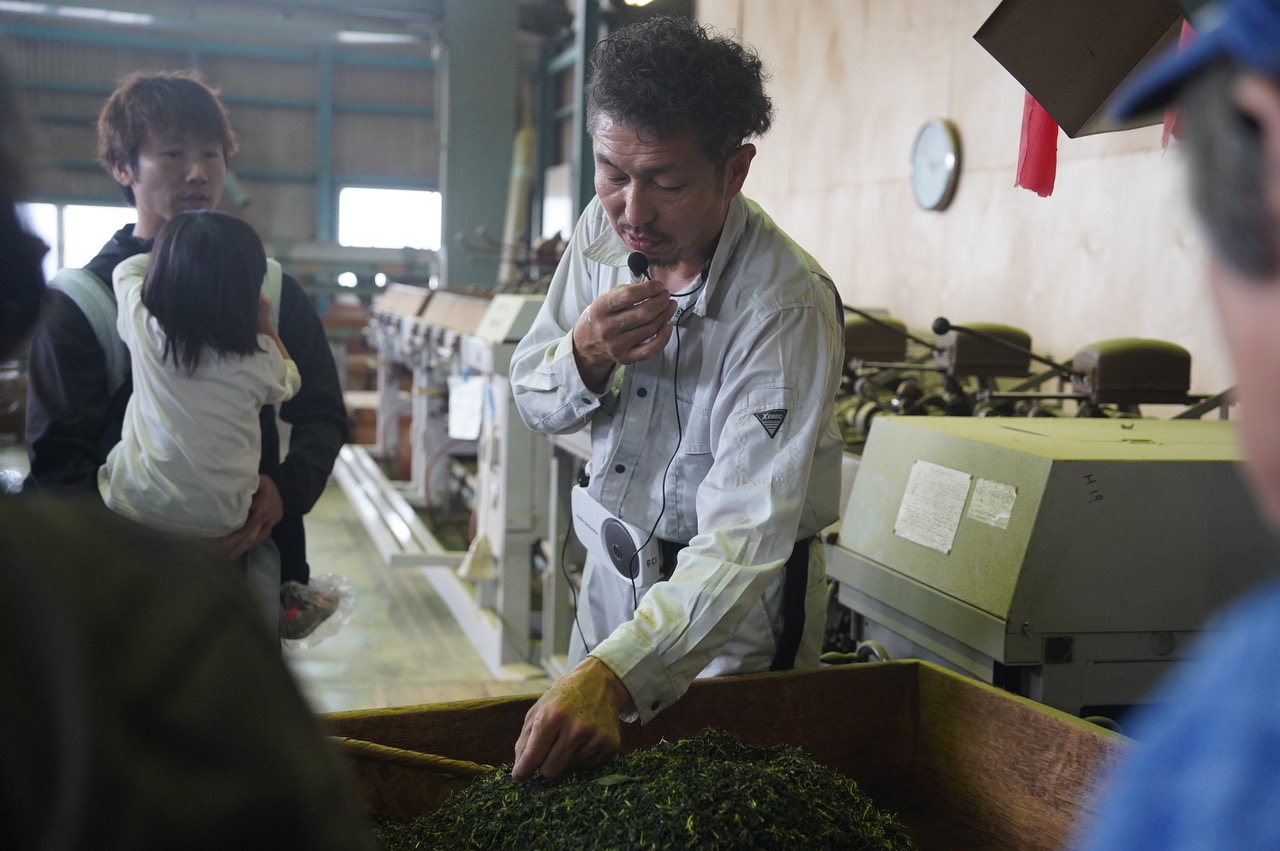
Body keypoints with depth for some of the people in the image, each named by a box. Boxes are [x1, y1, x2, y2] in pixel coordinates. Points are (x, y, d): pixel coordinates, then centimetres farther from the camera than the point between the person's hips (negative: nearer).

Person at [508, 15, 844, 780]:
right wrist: (586, 358, -22)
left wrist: (614, 676, -48)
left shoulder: (785, 305, -29)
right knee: (579, 767, 20)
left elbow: (744, 539, -35)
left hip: (732, 604, -5)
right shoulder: (602, 231, -9)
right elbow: (533, 400, 2)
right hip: (615, 568, 6)